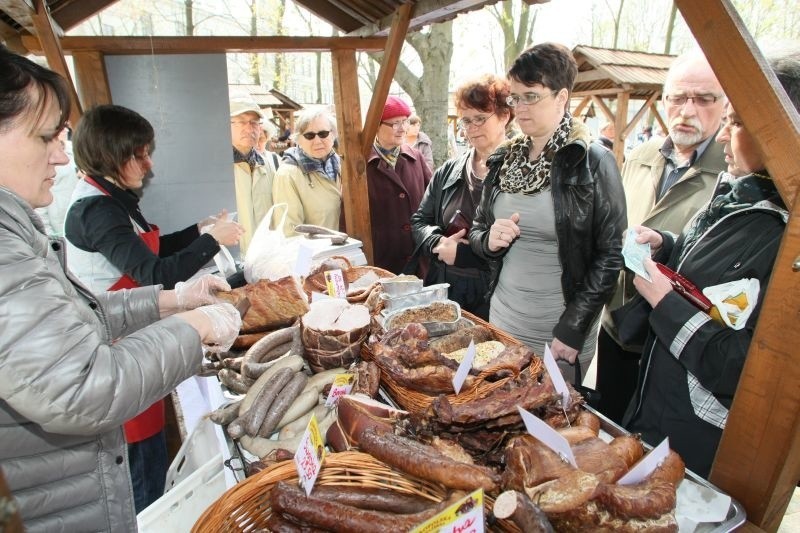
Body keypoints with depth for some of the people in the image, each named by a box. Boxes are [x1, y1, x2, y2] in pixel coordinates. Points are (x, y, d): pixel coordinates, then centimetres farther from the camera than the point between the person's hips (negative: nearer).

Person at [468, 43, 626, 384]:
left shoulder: (594, 163, -11)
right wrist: (490, 240, -12)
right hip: (502, 321, 5)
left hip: (558, 337, -4)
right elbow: (476, 231, 12)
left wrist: (572, 331, -15)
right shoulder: (504, 160, 4)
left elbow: (609, 256, -12)